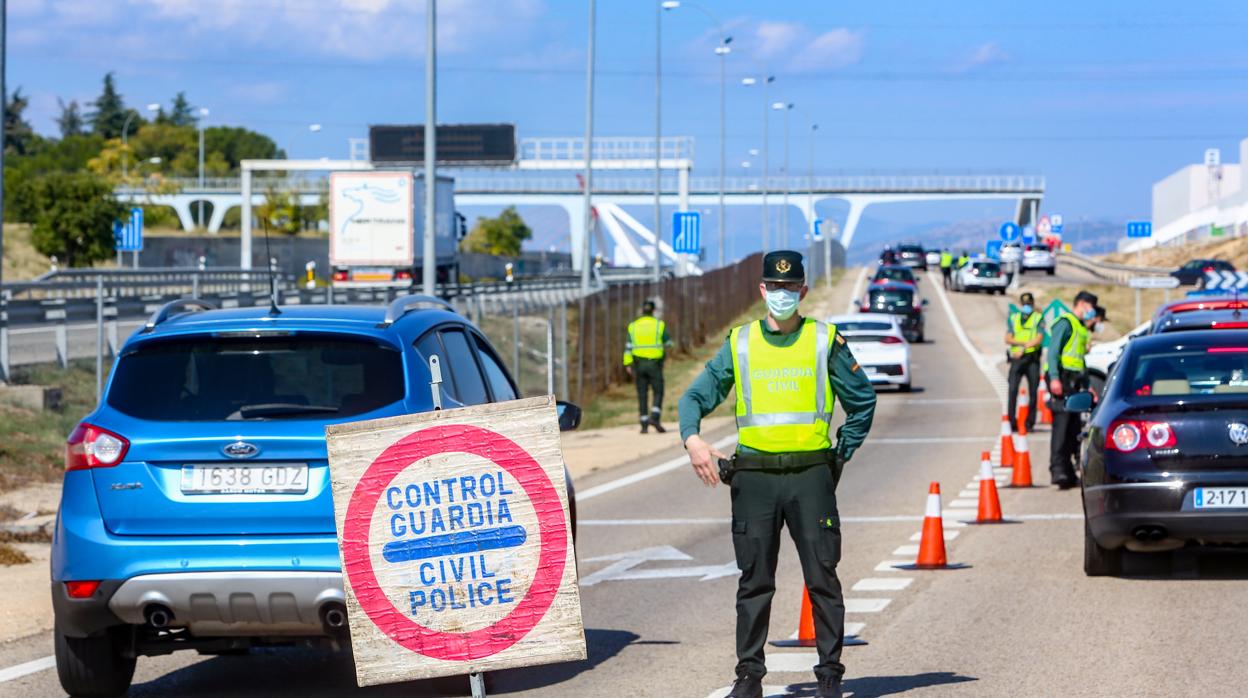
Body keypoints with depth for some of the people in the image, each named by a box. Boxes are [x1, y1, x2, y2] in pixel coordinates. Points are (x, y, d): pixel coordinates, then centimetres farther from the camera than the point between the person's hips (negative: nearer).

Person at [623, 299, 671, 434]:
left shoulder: (633, 326, 4)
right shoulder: (659, 325, -1)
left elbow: (628, 347, -2)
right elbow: (668, 343, 8)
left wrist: (628, 365, -3)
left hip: (639, 363, 2)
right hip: (655, 363, -2)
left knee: (642, 395, 6)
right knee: (658, 393, 4)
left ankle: (644, 425, 3)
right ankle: (655, 417, -17)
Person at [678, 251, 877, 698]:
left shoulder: (825, 341, 5)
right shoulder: (739, 344, 8)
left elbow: (863, 402, 13)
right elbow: (696, 396, 7)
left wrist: (842, 455, 6)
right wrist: (692, 439, -12)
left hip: (811, 475, -1)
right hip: (755, 474, 1)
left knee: (822, 578, -1)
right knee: (754, 582, 4)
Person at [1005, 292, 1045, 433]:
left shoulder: (1038, 318, 7)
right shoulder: (1013, 319, 14)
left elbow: (1039, 339, -4)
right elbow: (1008, 339, 4)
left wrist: (1023, 348, -12)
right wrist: (1024, 343, -11)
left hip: (1032, 359, -1)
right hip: (1016, 358, 1)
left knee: (1032, 391, -1)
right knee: (1013, 390, -10)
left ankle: (1030, 423, 5)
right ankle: (1012, 422, -8)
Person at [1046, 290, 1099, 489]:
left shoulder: (1081, 328, 26)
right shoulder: (1065, 323, -4)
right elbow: (1053, 350, -14)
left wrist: (1087, 385, 26)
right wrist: (1054, 378, -24)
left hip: (1074, 381, 10)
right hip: (1062, 379, -10)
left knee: (1074, 426, 6)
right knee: (1062, 421, -17)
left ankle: (1068, 472, 8)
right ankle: (1057, 469, -23)